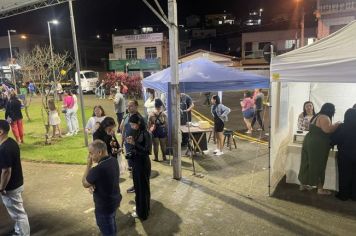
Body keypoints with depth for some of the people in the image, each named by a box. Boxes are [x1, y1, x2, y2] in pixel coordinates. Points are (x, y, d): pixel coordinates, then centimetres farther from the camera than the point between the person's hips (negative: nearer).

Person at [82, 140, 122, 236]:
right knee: (112, 227, 30)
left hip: (104, 206, -8)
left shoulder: (98, 169, -35)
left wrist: (88, 165, -15)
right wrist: (92, 184, -10)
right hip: (114, 200, 8)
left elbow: (84, 183, -14)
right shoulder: (113, 160, -8)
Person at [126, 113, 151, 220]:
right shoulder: (137, 133, 4)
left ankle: (142, 212, 21)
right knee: (138, 186, 19)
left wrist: (134, 143, -27)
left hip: (143, 164, -8)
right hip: (137, 162, 8)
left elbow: (147, 151, -24)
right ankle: (140, 207, 37)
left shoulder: (145, 134, -19)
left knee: (142, 187, 5)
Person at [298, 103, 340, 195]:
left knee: (308, 164, 14)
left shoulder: (317, 116, 17)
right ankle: (320, 188, 10)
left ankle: (303, 184, 22)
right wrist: (336, 125, -10)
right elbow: (327, 130, -27)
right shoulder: (324, 118, -14)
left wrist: (333, 126, 18)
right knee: (317, 166, -1)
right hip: (317, 145, -10)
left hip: (310, 142, 10)